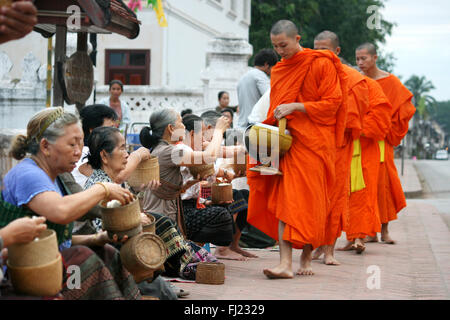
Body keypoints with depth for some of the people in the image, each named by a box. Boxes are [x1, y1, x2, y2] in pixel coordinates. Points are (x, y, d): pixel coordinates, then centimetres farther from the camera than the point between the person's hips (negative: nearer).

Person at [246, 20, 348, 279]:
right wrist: (273, 125, 7)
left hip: (313, 141, -5)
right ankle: (286, 263, -9)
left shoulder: (321, 65, -4)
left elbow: (332, 103, -9)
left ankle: (307, 258, 10)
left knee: (309, 200, -3)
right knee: (282, 199, -6)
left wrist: (295, 107, -17)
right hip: (285, 140, 5)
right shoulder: (279, 70, 16)